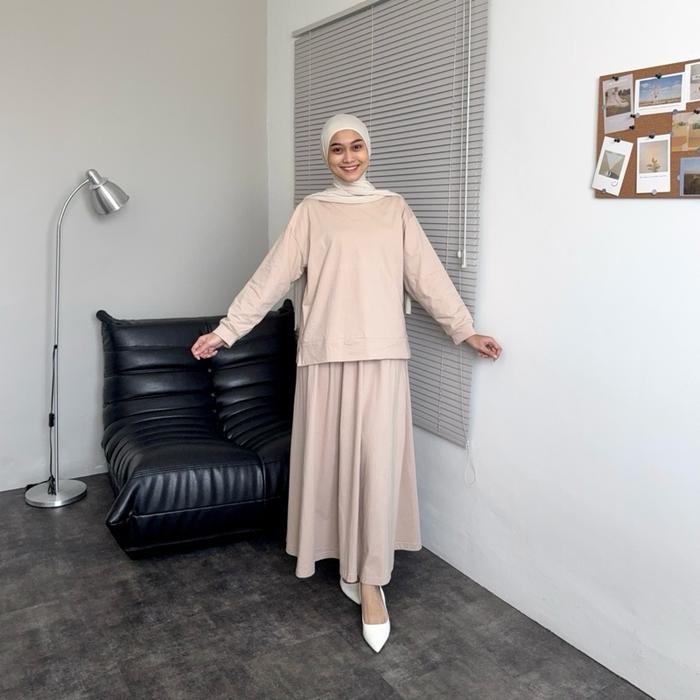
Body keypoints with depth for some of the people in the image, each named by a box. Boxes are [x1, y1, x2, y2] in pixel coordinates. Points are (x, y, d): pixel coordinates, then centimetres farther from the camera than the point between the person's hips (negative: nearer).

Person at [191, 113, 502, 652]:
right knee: (332, 458, 6)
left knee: (377, 461, -3)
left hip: (380, 353, 0)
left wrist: (466, 329, 7)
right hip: (326, 352, 0)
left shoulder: (394, 208, 10)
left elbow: (427, 274, 10)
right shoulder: (311, 211, 7)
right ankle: (350, 561, 25)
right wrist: (225, 330, -1)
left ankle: (370, 578, 7)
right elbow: (273, 275, 4)